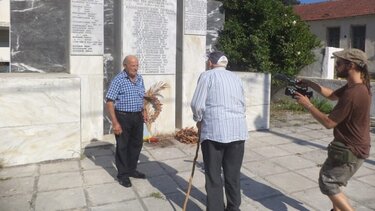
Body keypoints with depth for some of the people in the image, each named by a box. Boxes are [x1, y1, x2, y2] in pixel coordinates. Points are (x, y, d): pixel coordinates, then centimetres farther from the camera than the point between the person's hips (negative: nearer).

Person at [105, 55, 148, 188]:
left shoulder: (140, 79, 7)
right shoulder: (118, 80, -13)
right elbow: (109, 102, -15)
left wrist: (143, 111, 9)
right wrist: (115, 122, -19)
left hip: (137, 117, 7)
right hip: (123, 117, -6)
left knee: (137, 144, 15)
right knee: (122, 146, 5)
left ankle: (131, 170, 33)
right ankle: (122, 175, 19)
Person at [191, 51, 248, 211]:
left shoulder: (207, 75, 1)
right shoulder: (236, 78, 18)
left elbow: (197, 105, -5)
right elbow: (242, 105, 17)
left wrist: (199, 120, 12)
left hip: (214, 131, -5)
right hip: (238, 130, 5)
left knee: (213, 176, 6)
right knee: (233, 174, 15)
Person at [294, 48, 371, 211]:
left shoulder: (352, 93, -29)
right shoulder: (355, 86, 2)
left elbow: (329, 123, -25)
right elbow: (332, 95, 17)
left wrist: (308, 105, -15)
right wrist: (310, 84, 6)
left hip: (350, 150, -10)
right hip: (351, 146, 10)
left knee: (327, 183, 1)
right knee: (329, 177, 23)